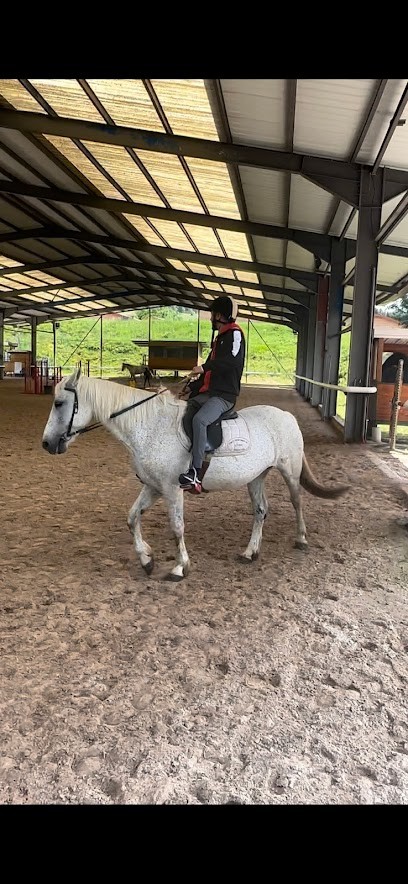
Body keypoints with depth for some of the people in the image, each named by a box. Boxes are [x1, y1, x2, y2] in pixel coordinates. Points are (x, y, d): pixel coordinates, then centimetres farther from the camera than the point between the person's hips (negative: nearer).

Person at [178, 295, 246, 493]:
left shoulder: (235, 333, -5)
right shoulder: (220, 337, 24)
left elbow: (234, 360, -25)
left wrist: (205, 367, -23)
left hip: (224, 396, -10)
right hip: (207, 393, 10)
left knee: (199, 420, -34)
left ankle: (196, 473, -38)